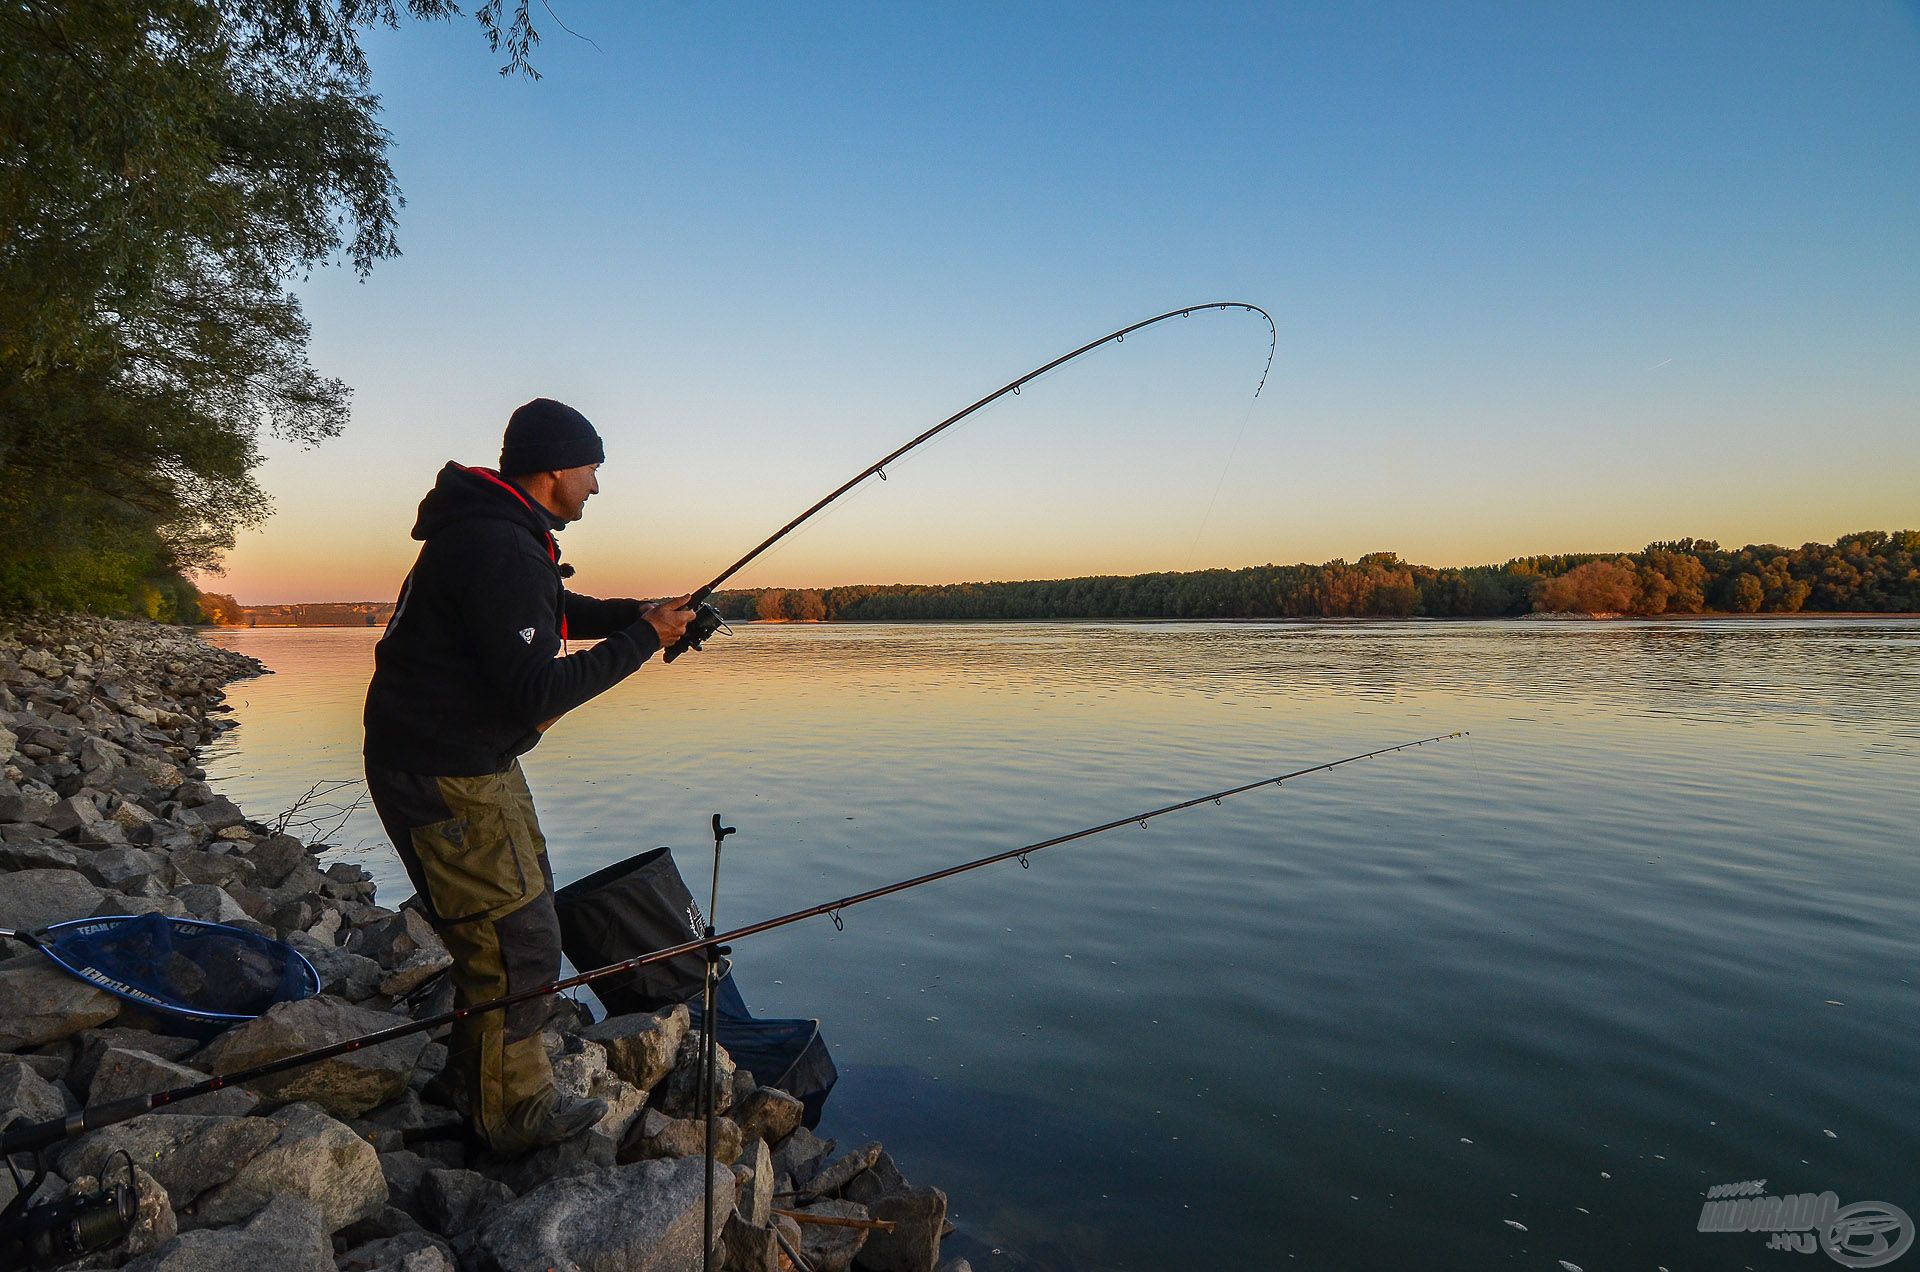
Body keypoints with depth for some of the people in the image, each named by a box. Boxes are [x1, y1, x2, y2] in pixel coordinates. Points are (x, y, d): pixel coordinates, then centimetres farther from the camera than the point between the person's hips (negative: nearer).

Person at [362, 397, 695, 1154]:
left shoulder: (504, 531, 8)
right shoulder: (499, 549, -26)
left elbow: (555, 612, 22)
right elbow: (537, 695, -28)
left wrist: (638, 613, 6)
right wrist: (642, 640, -20)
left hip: (475, 759, 11)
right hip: (442, 775, -11)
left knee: (518, 903, 23)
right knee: (517, 941, -2)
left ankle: (475, 1075, 42)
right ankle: (514, 1112, 17)